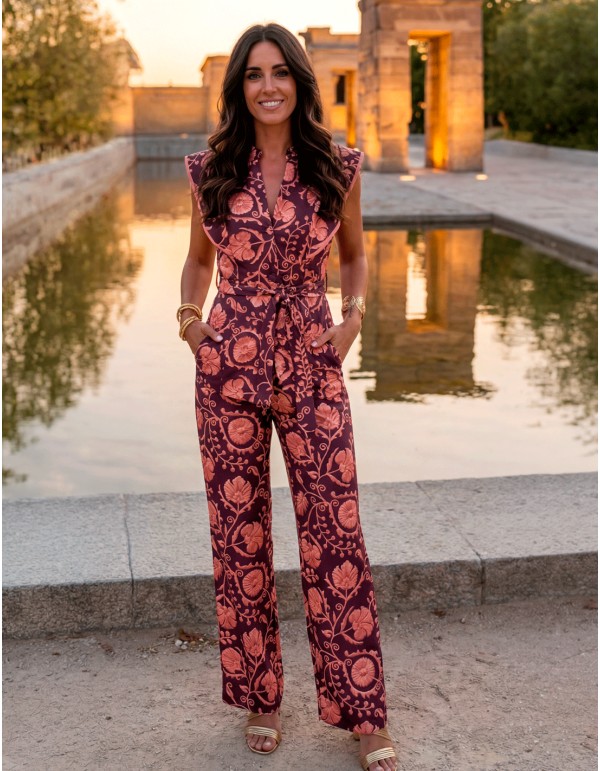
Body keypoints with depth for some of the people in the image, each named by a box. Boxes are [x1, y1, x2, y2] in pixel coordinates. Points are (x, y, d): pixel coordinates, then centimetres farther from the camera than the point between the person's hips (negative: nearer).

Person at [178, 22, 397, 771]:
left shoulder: (337, 167, 1)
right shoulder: (210, 171, 2)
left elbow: (355, 253, 15)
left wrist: (353, 315, -3)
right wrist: (188, 315, -4)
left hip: (313, 366, -1)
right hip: (229, 367, 1)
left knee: (335, 532, -1)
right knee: (238, 533, 7)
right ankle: (259, 697, 25)